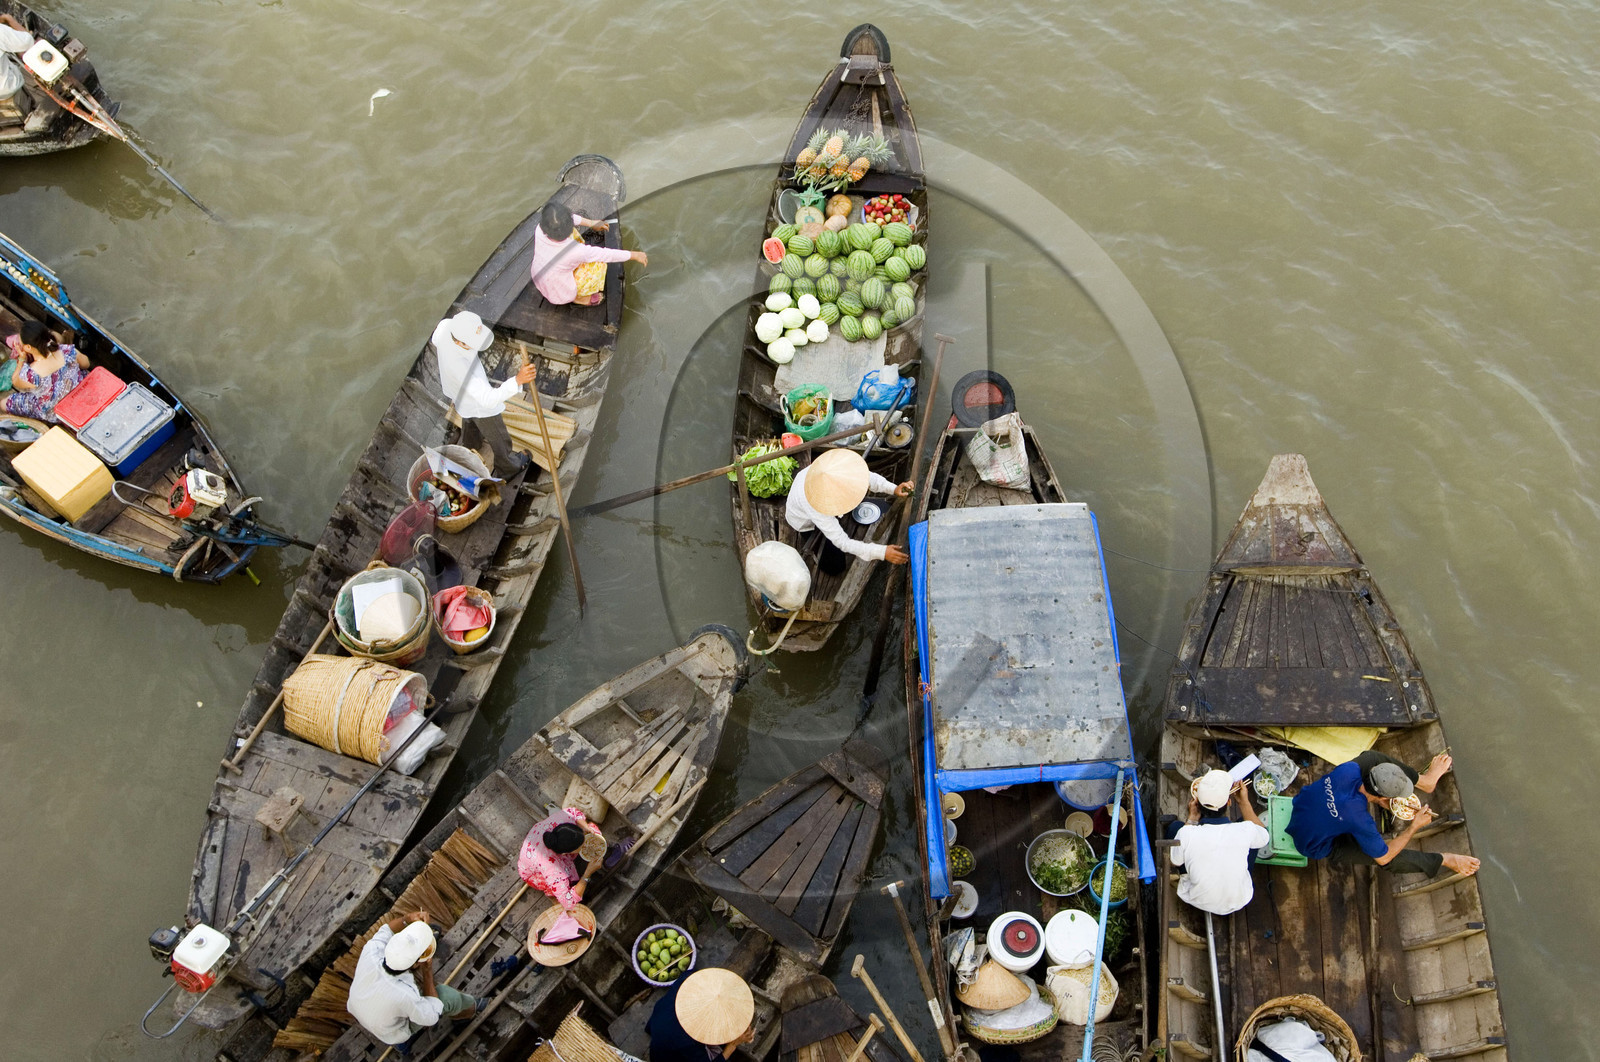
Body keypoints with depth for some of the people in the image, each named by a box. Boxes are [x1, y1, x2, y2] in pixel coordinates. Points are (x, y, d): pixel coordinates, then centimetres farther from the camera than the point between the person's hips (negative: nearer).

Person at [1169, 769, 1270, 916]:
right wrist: (1244, 803, -2)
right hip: (1238, 902, 1)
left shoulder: (1186, 834, -32)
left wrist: (1192, 818, -10)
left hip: (1198, 902, -1)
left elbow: (1174, 862, -7)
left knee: (1174, 826, 10)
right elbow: (1265, 836, -2)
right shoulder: (1245, 831, -29)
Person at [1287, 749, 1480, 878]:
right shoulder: (1360, 821, -38)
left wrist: (1379, 802, -7)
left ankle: (1424, 779, 16)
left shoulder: (1349, 769, -25)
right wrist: (1415, 826, -13)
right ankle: (1442, 860, 22)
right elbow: (1383, 857, -18)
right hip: (1315, 846, -6)